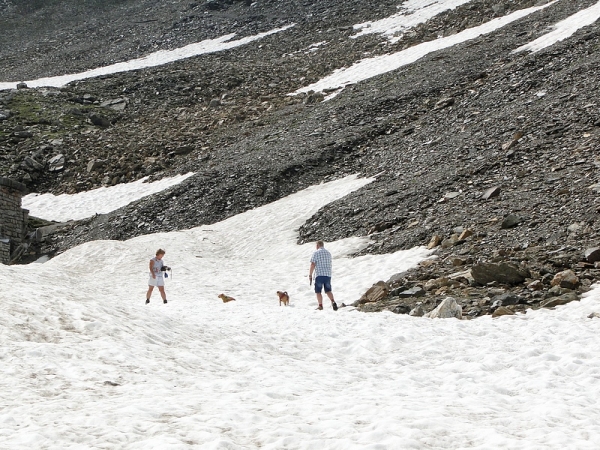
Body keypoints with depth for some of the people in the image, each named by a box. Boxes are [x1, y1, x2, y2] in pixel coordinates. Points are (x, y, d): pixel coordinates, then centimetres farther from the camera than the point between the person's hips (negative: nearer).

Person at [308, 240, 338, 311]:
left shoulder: (316, 253, -5)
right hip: (328, 274, 5)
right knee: (328, 291, 8)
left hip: (319, 275, -5)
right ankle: (333, 302, -13)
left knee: (318, 291, 5)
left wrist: (310, 275, -5)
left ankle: (320, 305, -1)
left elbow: (313, 265, -10)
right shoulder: (328, 253, 12)